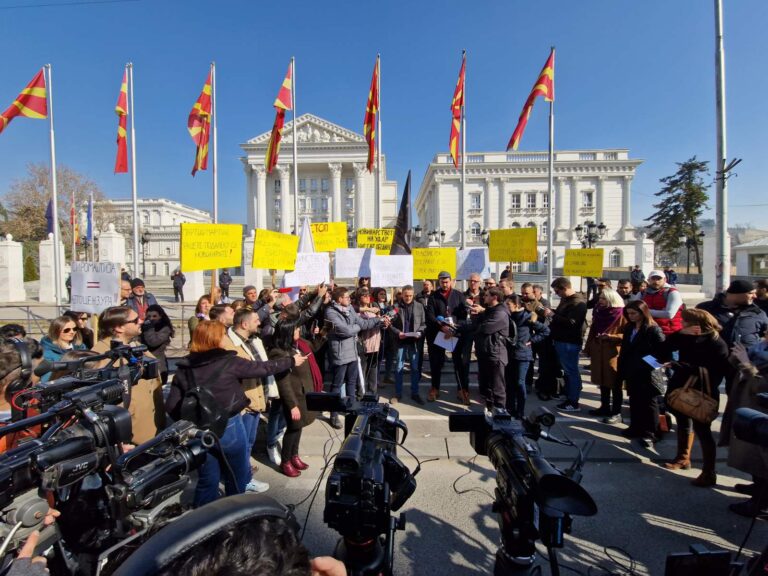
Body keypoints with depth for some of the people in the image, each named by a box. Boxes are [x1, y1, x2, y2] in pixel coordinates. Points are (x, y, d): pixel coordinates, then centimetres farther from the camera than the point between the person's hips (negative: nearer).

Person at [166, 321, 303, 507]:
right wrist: (291, 361, 6)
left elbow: (171, 406, -1)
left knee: (207, 480, 20)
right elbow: (263, 368, -6)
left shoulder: (184, 367, -2)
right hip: (229, 427, -4)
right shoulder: (229, 362, -14)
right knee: (236, 478, 19)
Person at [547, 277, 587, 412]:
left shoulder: (577, 302, -17)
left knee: (571, 372, -1)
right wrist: (552, 312, 4)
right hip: (561, 340, 10)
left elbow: (571, 322, -26)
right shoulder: (566, 299, 13)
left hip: (569, 343, -10)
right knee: (567, 371, 17)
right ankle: (569, 398, 28)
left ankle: (574, 403, 8)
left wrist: (553, 315, -20)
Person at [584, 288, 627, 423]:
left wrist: (611, 336, -24)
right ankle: (605, 407, 27)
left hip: (613, 354, -7)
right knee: (603, 382, 15)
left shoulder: (621, 315, -11)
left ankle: (616, 413, 12)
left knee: (615, 384, 2)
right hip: (599, 352, 7)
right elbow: (592, 331, 15)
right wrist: (588, 348, 12)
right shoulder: (599, 312, 10)